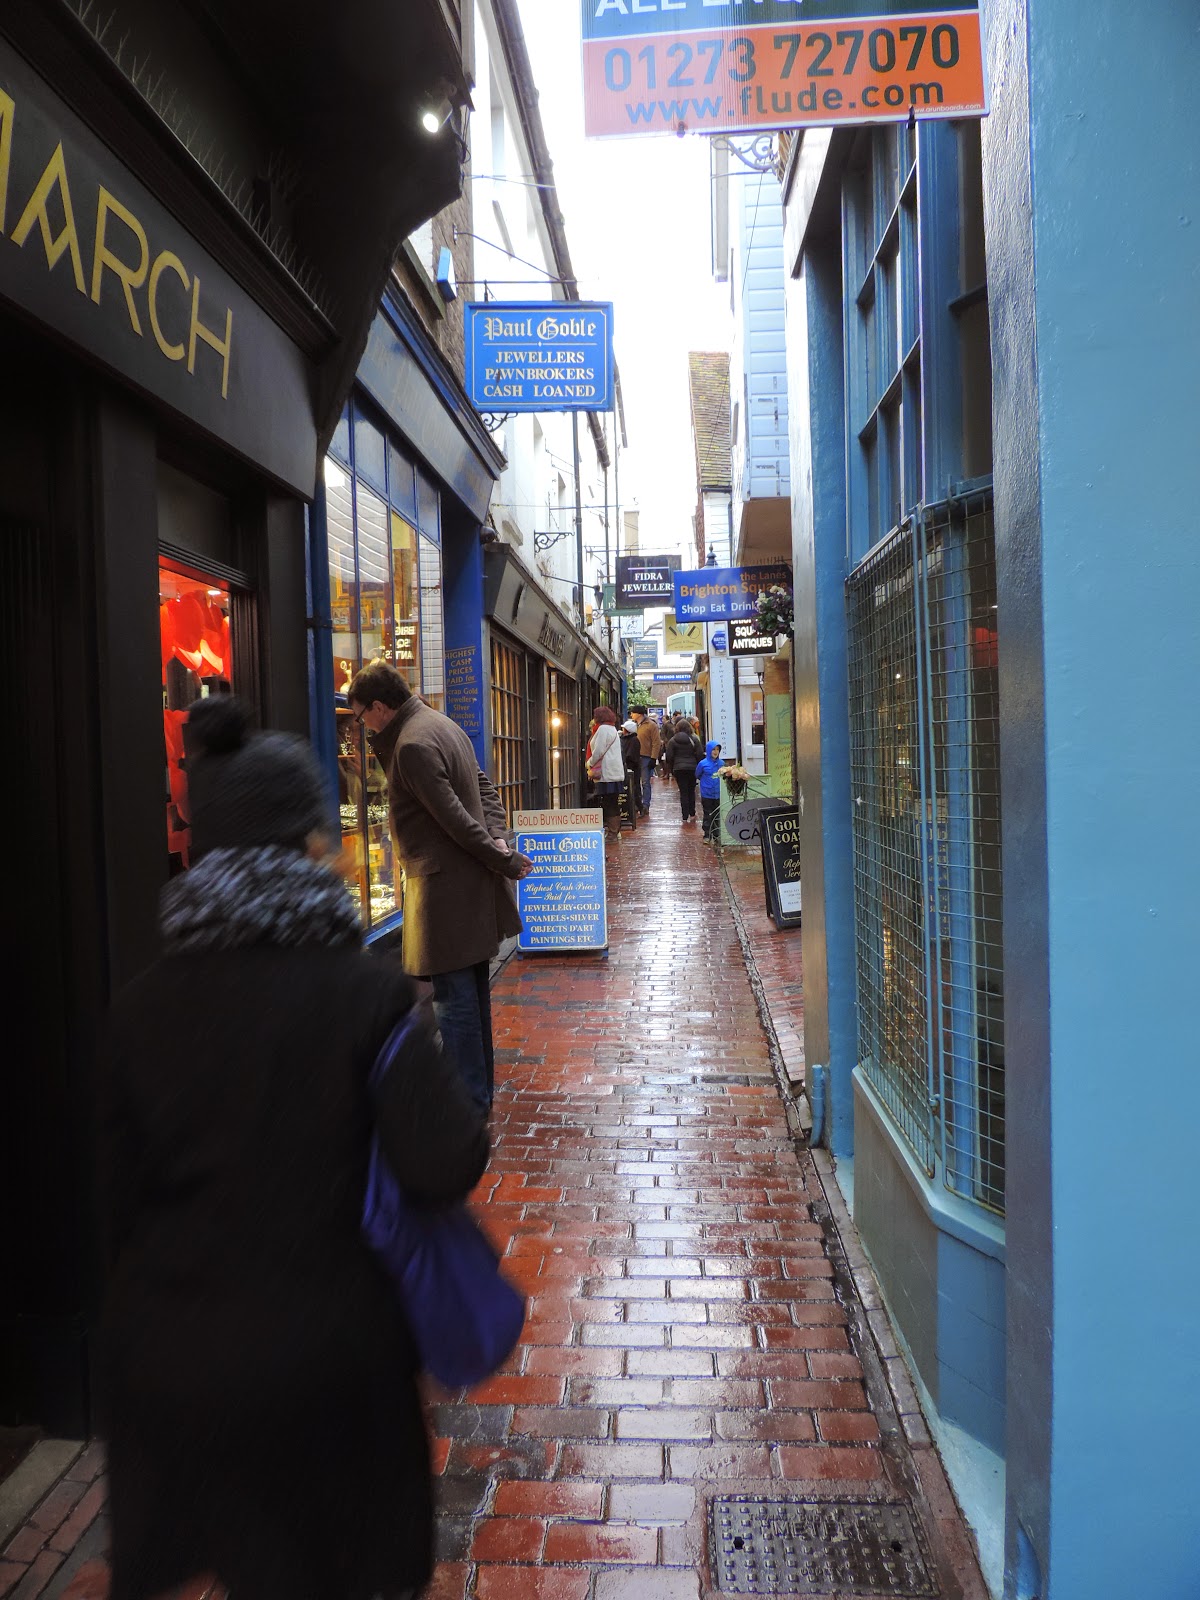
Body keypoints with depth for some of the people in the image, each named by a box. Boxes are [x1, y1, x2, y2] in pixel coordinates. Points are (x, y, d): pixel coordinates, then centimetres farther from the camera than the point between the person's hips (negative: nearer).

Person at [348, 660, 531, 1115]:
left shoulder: (413, 745, -18)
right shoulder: (442, 725, 14)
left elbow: (454, 817, -20)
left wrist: (505, 861, -13)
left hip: (444, 885, -10)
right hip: (470, 878, 10)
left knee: (454, 999, -2)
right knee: (474, 992, 18)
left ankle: (469, 1099, 5)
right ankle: (481, 1087, 29)